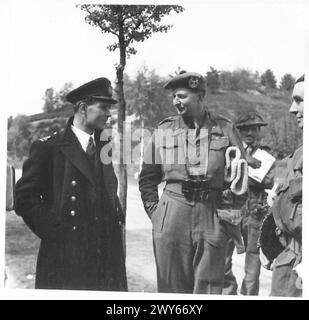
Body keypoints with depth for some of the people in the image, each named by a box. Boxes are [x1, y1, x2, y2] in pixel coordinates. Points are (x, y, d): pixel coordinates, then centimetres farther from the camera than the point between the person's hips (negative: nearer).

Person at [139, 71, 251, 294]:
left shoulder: (225, 129, 4)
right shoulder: (164, 131, 7)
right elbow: (147, 177, 12)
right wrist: (154, 211, 4)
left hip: (212, 216, -1)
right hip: (171, 215, 1)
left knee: (208, 286, 6)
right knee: (172, 285, 8)